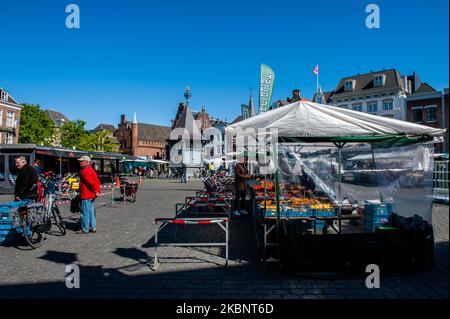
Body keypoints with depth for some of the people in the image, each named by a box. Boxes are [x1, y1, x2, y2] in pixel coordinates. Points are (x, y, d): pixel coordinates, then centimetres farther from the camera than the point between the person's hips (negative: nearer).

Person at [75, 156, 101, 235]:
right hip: (92, 195, 10)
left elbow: (91, 182, -25)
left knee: (85, 212, -2)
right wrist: (97, 190, 13)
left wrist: (95, 191, -19)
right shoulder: (91, 169, 17)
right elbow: (97, 181, 16)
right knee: (91, 211, 16)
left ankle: (85, 229, 5)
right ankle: (93, 227, 23)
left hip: (86, 195, -10)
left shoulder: (85, 171, -16)